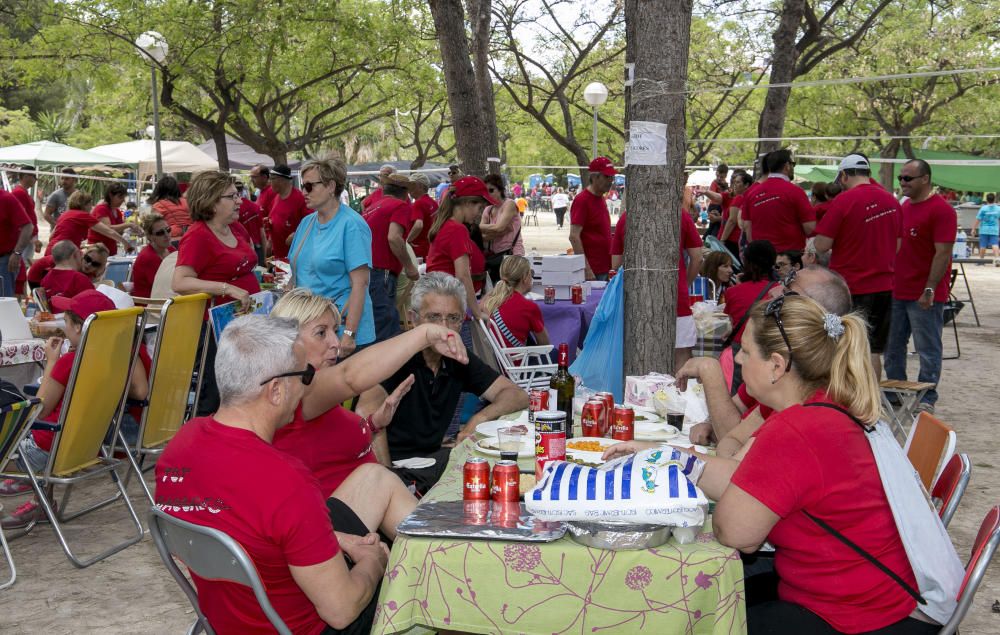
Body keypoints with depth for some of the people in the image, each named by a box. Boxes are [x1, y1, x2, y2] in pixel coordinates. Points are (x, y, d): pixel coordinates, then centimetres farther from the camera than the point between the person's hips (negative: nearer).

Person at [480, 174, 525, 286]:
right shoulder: (487, 210, 11)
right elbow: (482, 237, -1)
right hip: (494, 256, 7)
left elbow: (498, 228, -23)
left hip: (511, 255, -7)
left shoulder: (509, 204, -8)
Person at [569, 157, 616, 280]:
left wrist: (611, 266, 19)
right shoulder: (582, 200, -13)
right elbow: (574, 237, -18)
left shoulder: (600, 198, 15)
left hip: (605, 269, 9)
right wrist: (586, 269, -22)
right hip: (592, 271, -9)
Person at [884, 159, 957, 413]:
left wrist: (930, 290, -20)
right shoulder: (903, 207, 14)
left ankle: (927, 400, 8)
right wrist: (888, 281, 15)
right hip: (897, 292, 8)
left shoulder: (941, 210, -11)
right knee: (893, 347, 12)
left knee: (928, 349, 1)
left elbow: (943, 253, -16)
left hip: (925, 296, -8)